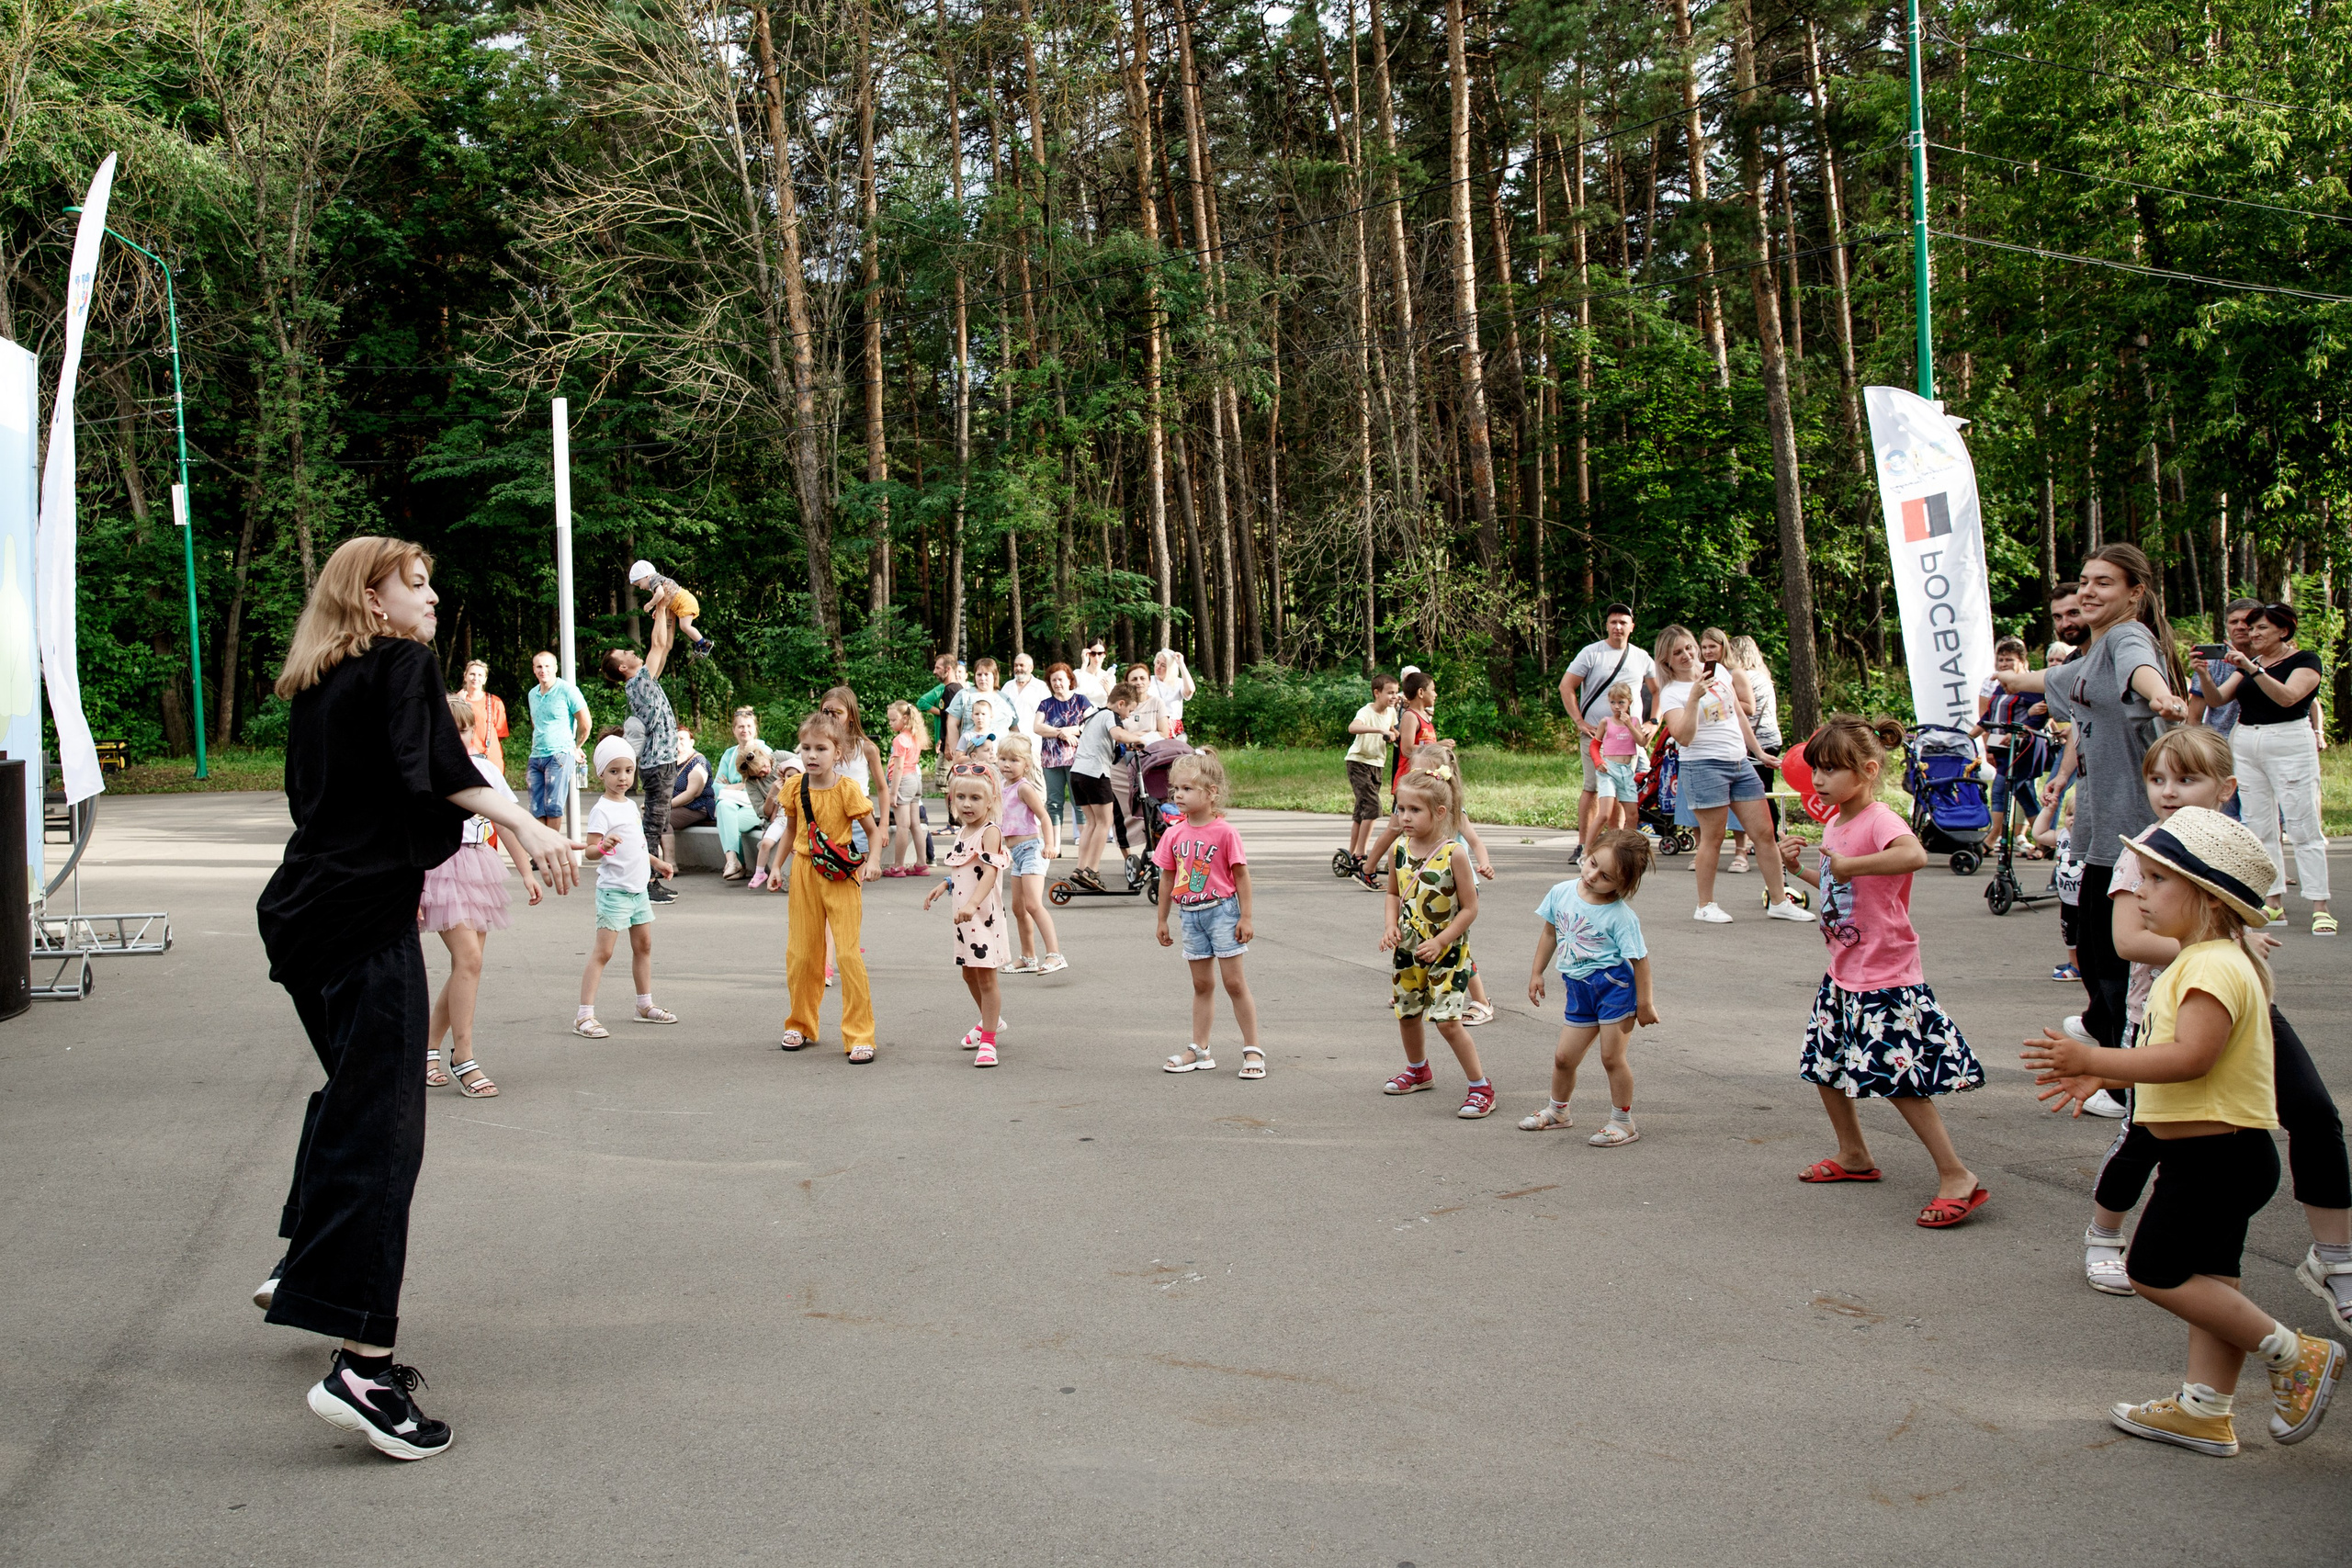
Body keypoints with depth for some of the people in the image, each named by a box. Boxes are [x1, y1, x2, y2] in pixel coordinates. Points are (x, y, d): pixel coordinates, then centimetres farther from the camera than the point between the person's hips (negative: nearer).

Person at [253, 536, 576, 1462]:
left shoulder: (315, 685, 17)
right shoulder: (403, 663, -6)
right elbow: (430, 766, -23)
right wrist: (521, 824, -30)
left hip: (301, 912, 9)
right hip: (367, 917, -9)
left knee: (351, 1089, 27)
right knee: (381, 1125, -12)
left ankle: (301, 1269, 36)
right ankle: (362, 1368, -17)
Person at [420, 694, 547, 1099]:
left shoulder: (484, 770, 10)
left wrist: (526, 872, 9)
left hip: (480, 867, 6)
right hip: (441, 867, -6)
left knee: (467, 965, 7)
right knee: (468, 958, -16)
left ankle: (428, 1047, 20)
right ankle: (463, 1059, -10)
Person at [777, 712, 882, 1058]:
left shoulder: (847, 789, -11)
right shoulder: (794, 787, 0)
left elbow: (872, 830, -4)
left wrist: (872, 860, -20)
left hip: (841, 877, -4)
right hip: (805, 874, 4)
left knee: (849, 953, -9)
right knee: (801, 952, 10)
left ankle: (860, 1035, -2)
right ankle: (801, 1025, 29)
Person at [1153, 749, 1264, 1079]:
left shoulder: (1225, 832, -12)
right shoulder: (1174, 834, 2)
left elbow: (1241, 875, -8)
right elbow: (1167, 878, 10)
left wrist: (1246, 917, -10)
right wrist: (1162, 920, 13)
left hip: (1222, 911, -5)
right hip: (1191, 915, 5)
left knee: (1234, 982, -1)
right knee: (1202, 984, 13)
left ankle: (1252, 1050, 6)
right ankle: (1200, 1050, 19)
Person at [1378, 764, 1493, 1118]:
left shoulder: (1452, 853, -18)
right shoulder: (1398, 850, -2)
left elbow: (1470, 907, -14)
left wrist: (1439, 942, -20)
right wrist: (1391, 928, -3)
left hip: (1446, 952, -6)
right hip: (1407, 949, 6)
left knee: (1447, 1020, -11)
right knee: (1407, 1013, 18)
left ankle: (1480, 1086, 3)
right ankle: (1418, 1070, 44)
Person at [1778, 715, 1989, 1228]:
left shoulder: (1879, 820, -20)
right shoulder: (1834, 824, 9)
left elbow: (1915, 855, -43)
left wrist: (1847, 864, -39)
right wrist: (1800, 867, 10)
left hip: (1885, 978, -10)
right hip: (1844, 974, 10)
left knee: (1900, 1079, -11)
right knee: (1824, 1061, 18)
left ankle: (1957, 1176, -2)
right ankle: (1853, 1156, 36)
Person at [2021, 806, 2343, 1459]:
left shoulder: (2213, 967, -21)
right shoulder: (2207, 962, 15)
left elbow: (2190, 1057, -31)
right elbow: (2181, 1051, 21)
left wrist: (2093, 1059, -29)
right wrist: (2101, 1076, 16)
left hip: (2215, 1153, -11)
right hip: (2219, 1151, 11)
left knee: (2155, 1270, -6)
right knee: (2207, 1279, 13)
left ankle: (2293, 1354, 2)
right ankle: (2204, 1411, 19)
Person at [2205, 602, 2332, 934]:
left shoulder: (2304, 660, -2)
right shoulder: (2247, 662, 15)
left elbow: (2287, 697, -19)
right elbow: (2218, 698, 6)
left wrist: (2253, 668, -27)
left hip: (2289, 745, -6)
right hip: (2245, 745, 6)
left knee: (2303, 827, -7)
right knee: (2260, 828, 3)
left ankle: (2320, 907, -7)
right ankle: (2275, 904, 5)